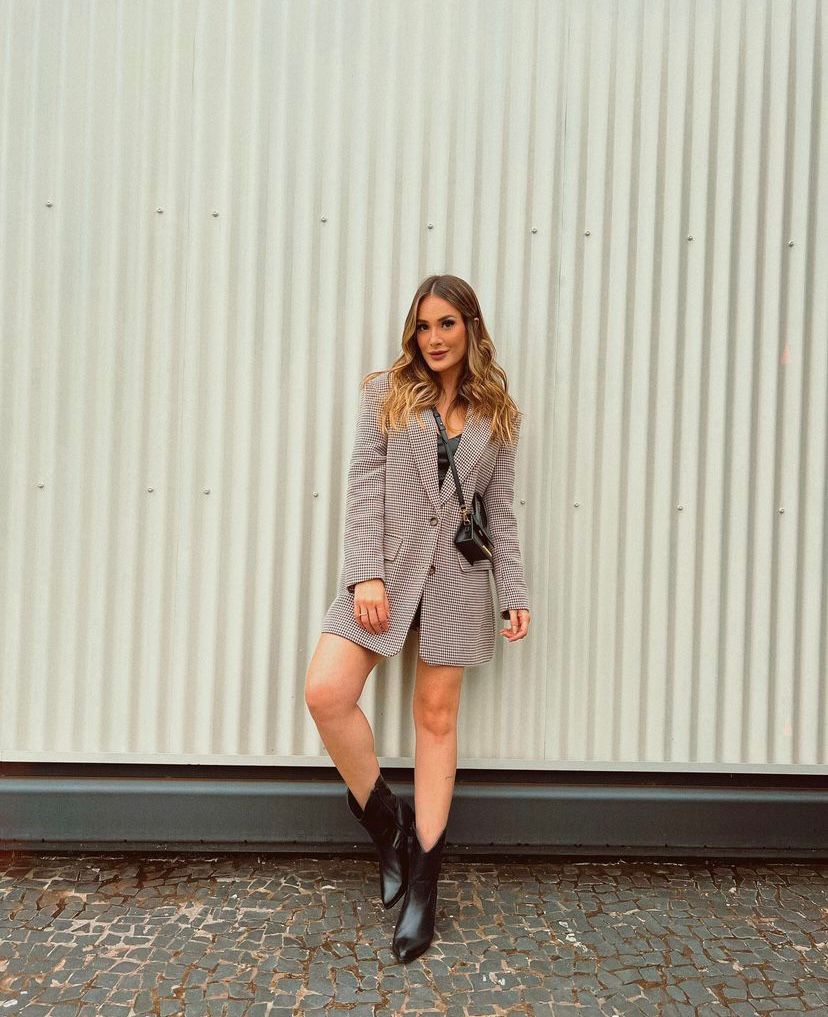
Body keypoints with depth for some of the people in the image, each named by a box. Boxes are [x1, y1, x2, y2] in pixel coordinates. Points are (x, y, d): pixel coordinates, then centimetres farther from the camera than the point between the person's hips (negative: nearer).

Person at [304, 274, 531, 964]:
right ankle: (387, 822, 13)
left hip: (458, 575, 0)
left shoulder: (497, 413, 11)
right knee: (326, 693, -13)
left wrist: (516, 592, 3)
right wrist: (367, 573, -11)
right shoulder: (386, 393, 8)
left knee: (437, 716, 5)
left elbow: (501, 511, 10)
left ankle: (423, 880, 19)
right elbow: (364, 484, -1)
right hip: (387, 566, 0)